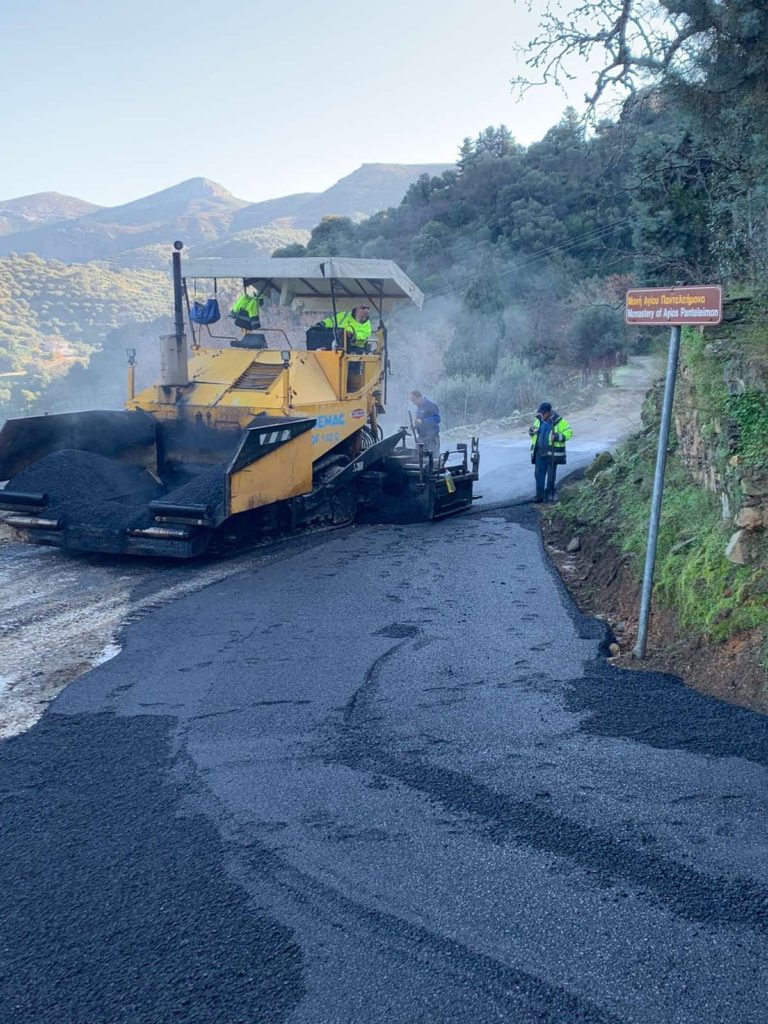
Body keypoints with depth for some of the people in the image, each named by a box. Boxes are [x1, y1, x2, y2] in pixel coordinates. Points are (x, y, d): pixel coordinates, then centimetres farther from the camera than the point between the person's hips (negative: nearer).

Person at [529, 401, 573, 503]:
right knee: (539, 474, 4)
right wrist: (531, 431, -1)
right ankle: (539, 495, 10)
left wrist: (557, 437, -22)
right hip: (539, 452, 4)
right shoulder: (538, 420, 7)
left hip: (552, 453, -4)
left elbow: (569, 432, -8)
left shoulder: (559, 421, -9)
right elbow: (533, 431, 23)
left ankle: (549, 495, 16)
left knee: (551, 475, 4)